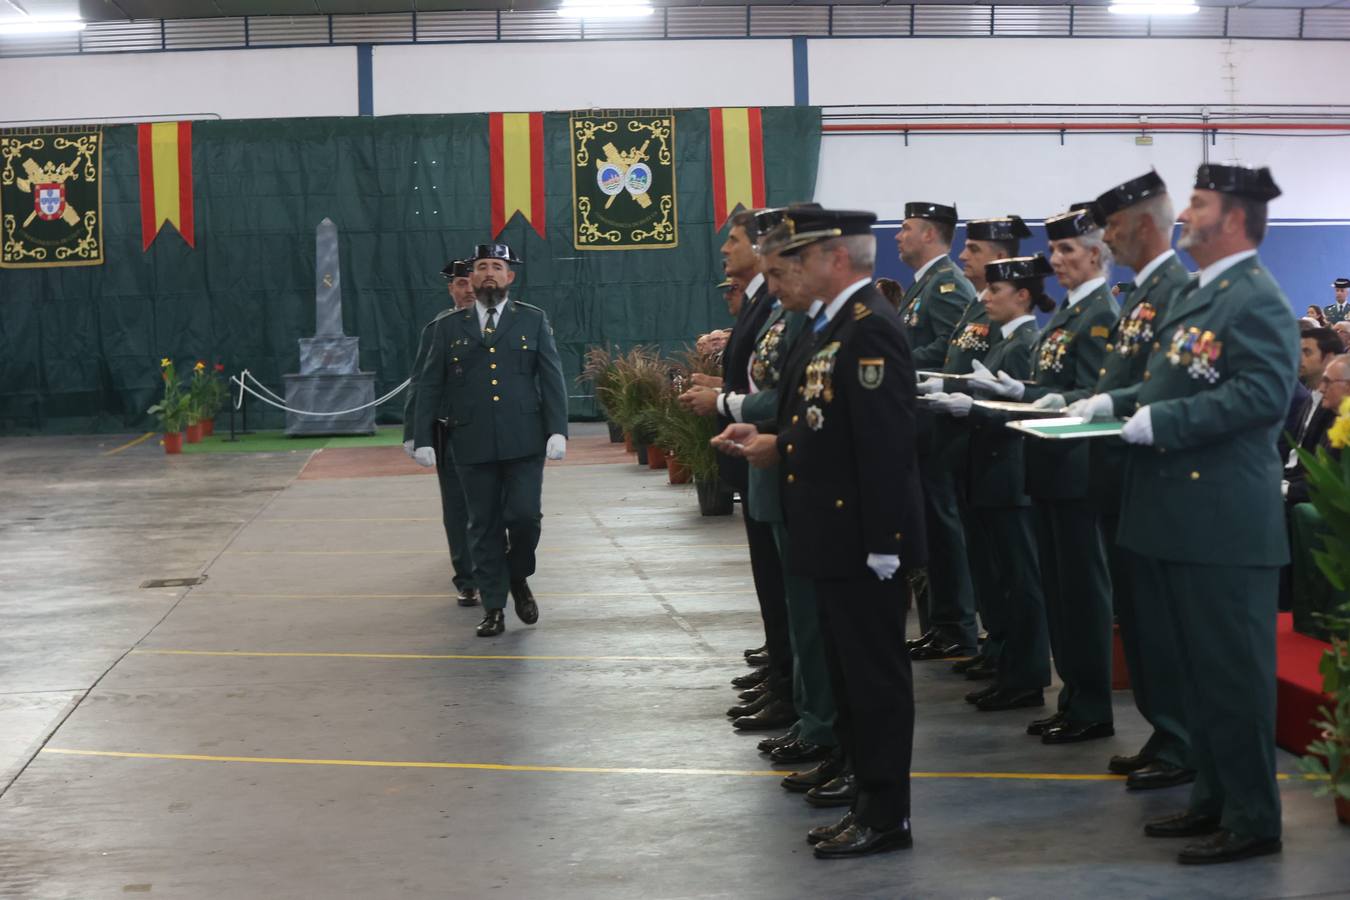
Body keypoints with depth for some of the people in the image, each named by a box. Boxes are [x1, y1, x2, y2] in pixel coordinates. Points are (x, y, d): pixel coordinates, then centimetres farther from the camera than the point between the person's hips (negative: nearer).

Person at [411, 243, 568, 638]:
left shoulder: (533, 320, 8)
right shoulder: (449, 327, 9)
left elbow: (552, 377, 3)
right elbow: (429, 385, 9)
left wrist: (558, 429, -7)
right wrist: (423, 438, 2)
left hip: (524, 440, -1)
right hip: (472, 443, 1)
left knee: (524, 515, -9)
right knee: (484, 527, 4)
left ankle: (518, 579, 20)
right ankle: (493, 608, 13)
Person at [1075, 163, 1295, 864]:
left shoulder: (1256, 299, -14)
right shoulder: (1201, 294, 17)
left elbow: (1266, 392, -26)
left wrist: (1162, 422, -26)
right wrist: (1119, 401, 9)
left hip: (1224, 522, -10)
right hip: (1183, 516, 10)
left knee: (1234, 669, -2)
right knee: (1199, 666, 16)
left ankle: (1252, 819, 7)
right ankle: (1214, 798, 27)